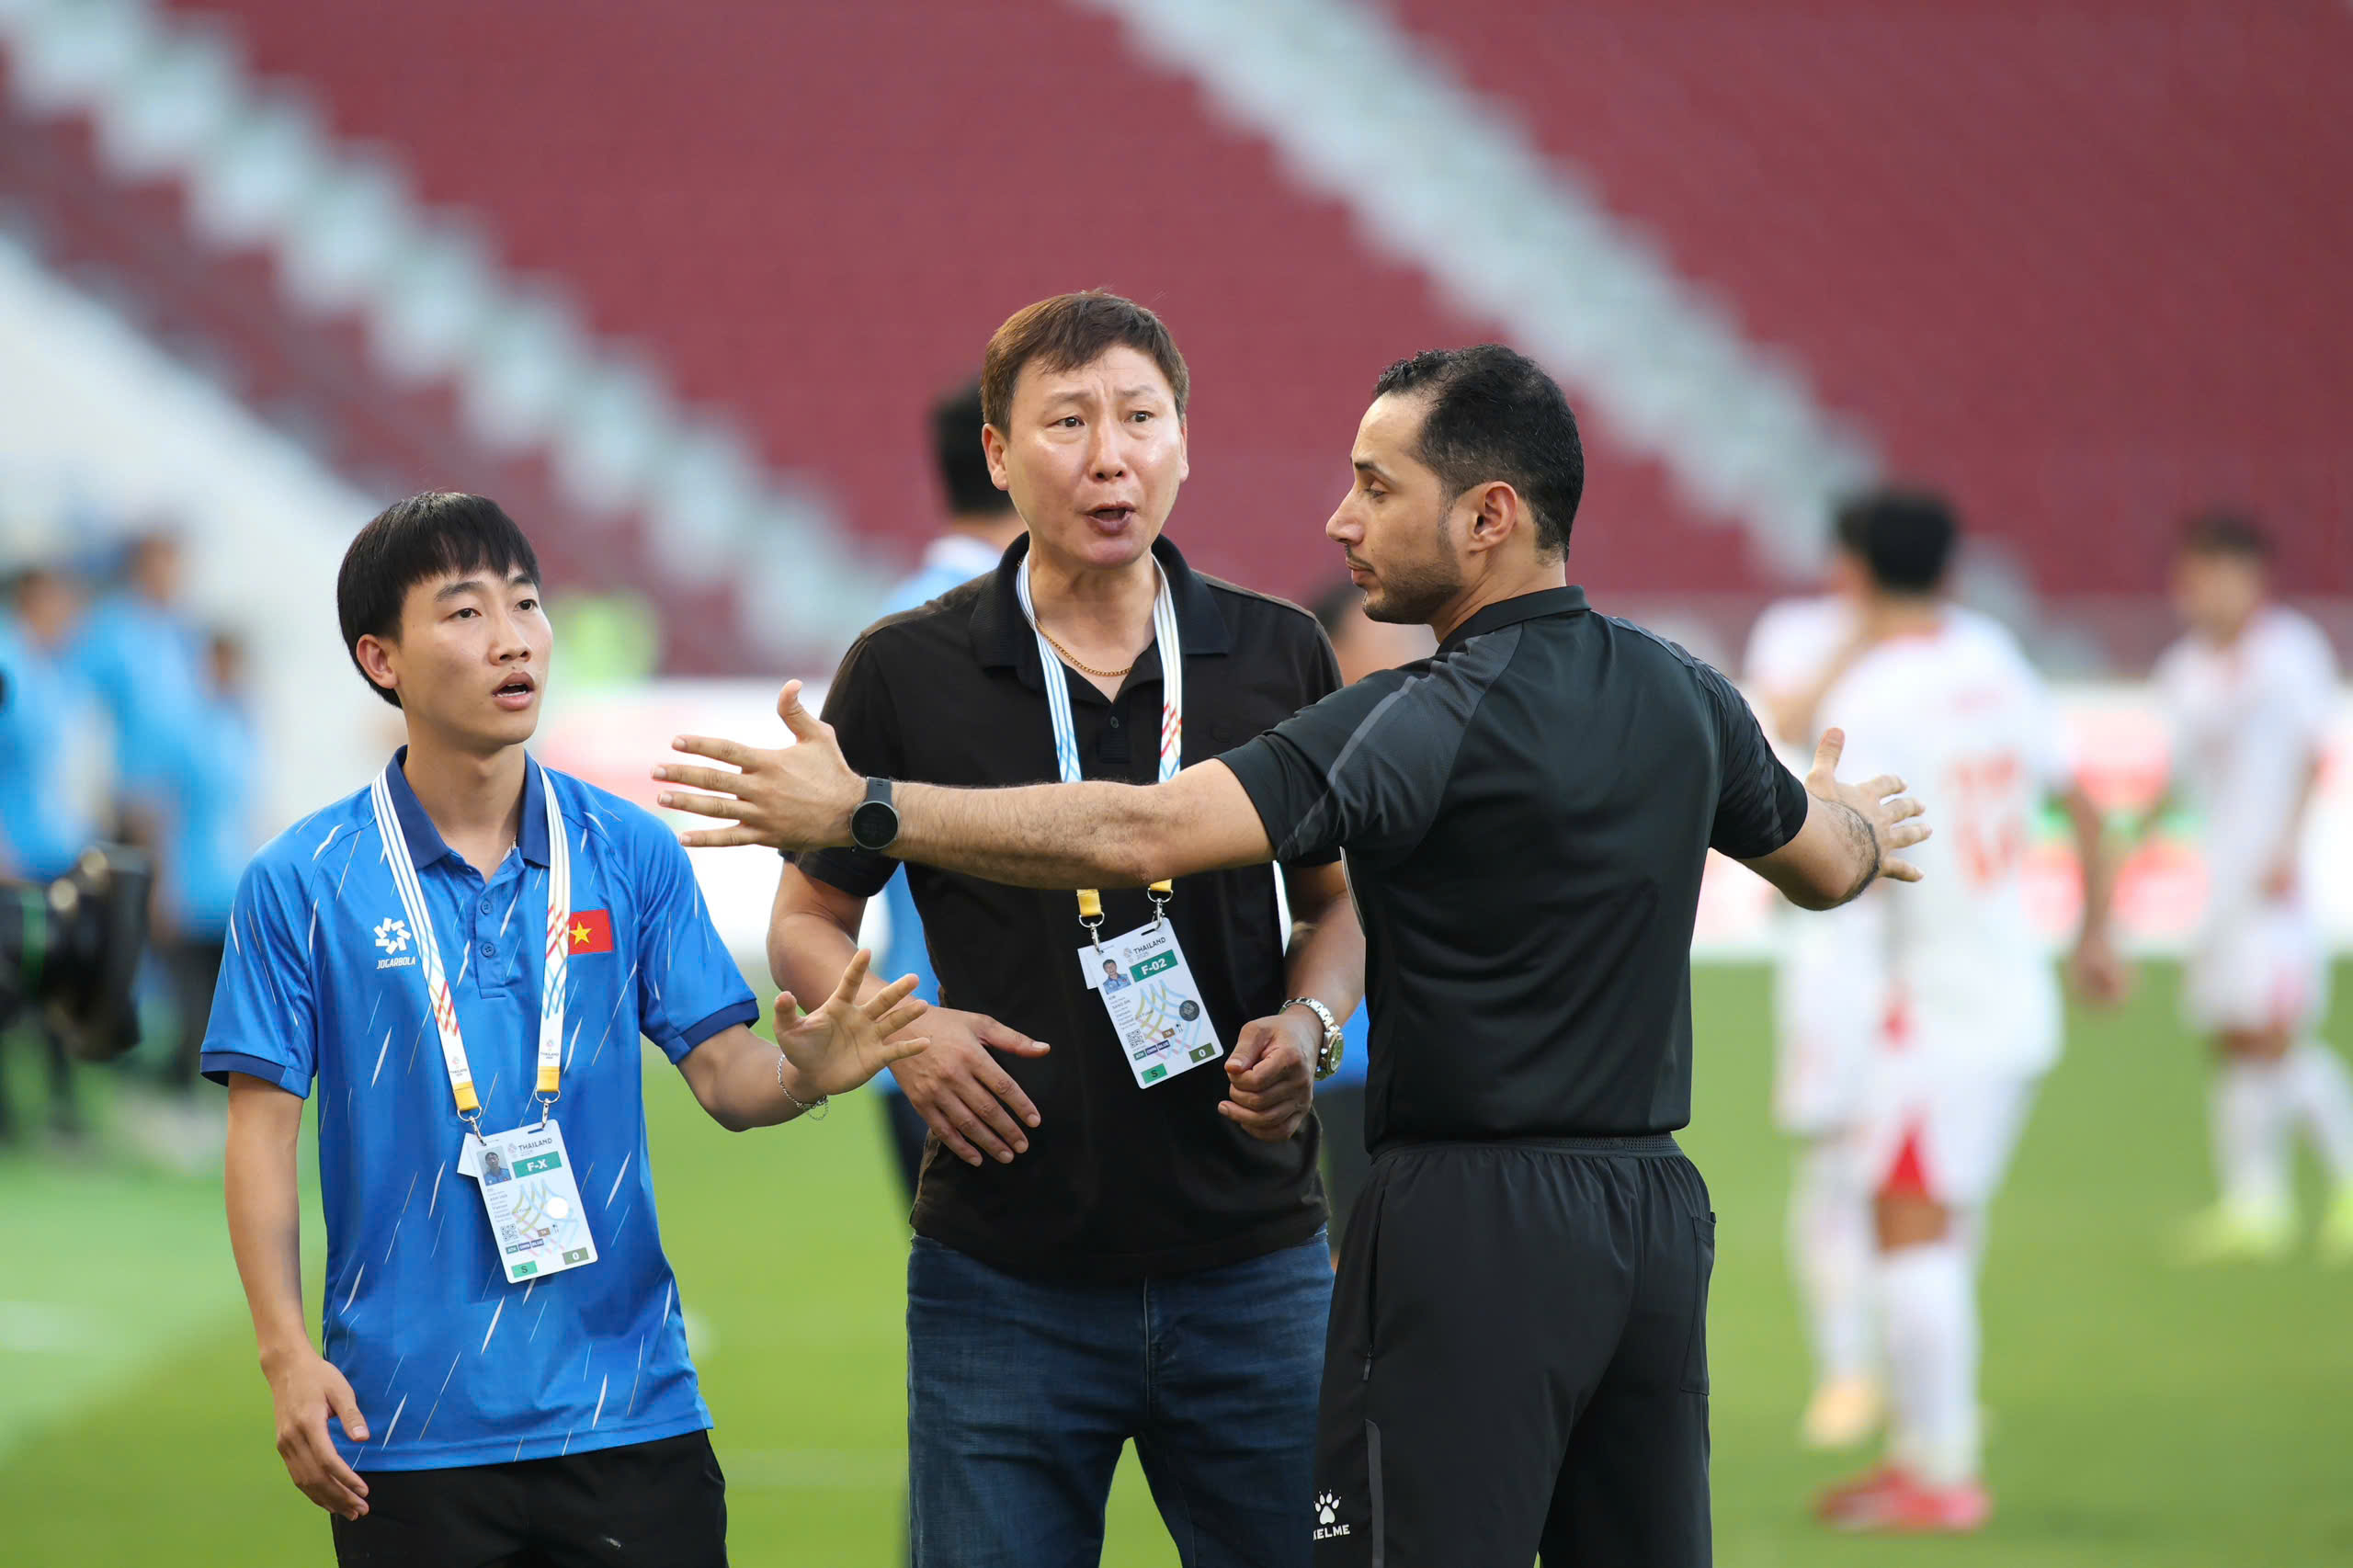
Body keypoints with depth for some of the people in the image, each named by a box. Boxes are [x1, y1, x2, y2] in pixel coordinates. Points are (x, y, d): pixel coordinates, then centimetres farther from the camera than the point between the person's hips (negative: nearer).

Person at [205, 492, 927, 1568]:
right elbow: (263, 1132, -2)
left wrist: (802, 1072, -20)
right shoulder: (300, 884, -2)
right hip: (409, 1427, -2)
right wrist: (287, 1354, -11)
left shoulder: (630, 853, 5)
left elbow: (721, 1073, 4)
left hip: (626, 1406, 2)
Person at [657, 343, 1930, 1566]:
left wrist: (862, 809, -22)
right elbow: (1826, 866, 27)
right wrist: (1867, 826, 52)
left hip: (1475, 1228, -7)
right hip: (1655, 1212, 8)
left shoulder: (1431, 725, -15)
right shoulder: (1682, 700, 7)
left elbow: (1142, 837, -23)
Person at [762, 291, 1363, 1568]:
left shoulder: (1277, 657, 5)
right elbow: (808, 921, 9)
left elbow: (1339, 896, 17)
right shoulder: (911, 673, 0)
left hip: (1249, 1264, 1)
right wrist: (901, 1032, -10)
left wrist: (1308, 1024, -4)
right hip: (1007, 1275, -1)